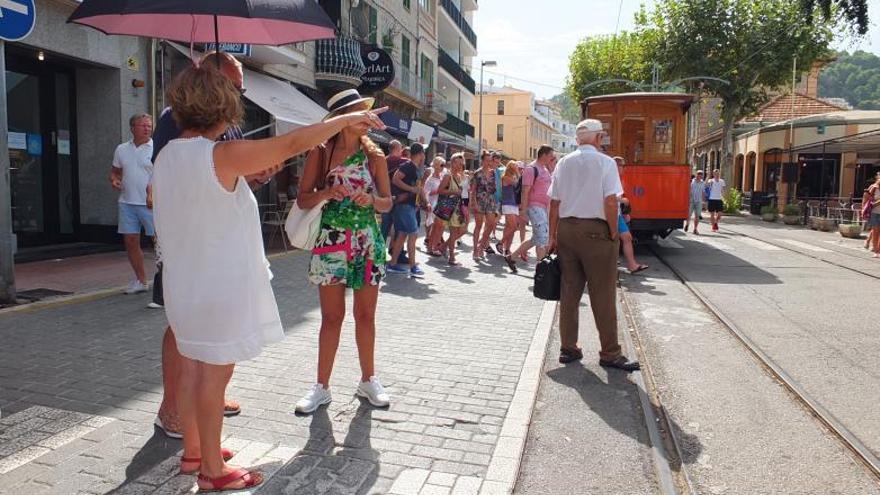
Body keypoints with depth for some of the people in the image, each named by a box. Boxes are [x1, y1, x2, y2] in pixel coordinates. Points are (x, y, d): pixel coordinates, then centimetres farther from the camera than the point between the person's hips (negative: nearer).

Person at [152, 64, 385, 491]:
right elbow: (294, 143, -19)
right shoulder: (222, 156, -19)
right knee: (215, 374, 3)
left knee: (193, 369, 18)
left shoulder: (166, 156, 5)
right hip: (220, 285, -8)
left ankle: (193, 451, 33)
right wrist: (348, 119, -10)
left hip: (183, 283, 8)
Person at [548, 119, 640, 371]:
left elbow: (554, 203, 7)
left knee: (569, 291, 11)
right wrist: (613, 234, -3)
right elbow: (610, 202, -13)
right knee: (603, 294, 2)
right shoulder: (605, 162, -5)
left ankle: (568, 348, 18)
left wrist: (553, 236, 12)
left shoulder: (564, 163, 9)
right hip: (595, 231, -5)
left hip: (566, 228, 5)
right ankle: (610, 353, 9)